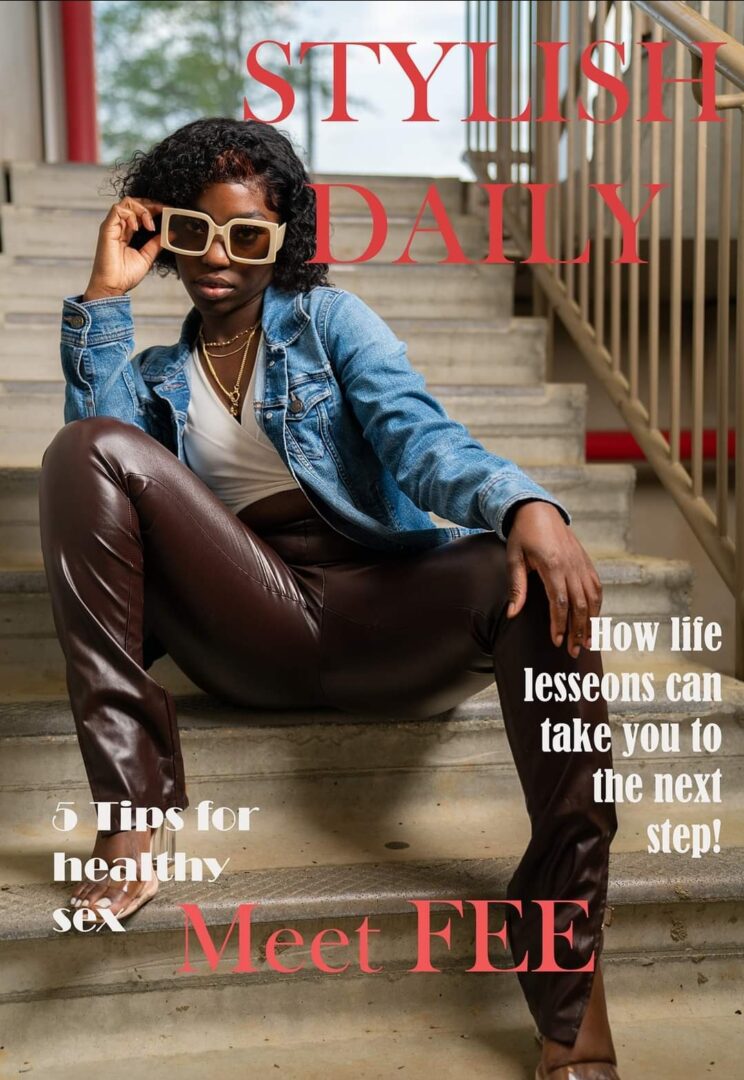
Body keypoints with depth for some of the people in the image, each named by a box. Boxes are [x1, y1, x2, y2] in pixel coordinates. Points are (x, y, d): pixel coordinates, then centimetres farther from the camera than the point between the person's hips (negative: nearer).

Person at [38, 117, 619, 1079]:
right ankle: (132, 806, -24)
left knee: (534, 581, -32)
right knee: (81, 449, -19)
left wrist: (523, 503, -24)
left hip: (382, 605, -1)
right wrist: (105, 298, 4)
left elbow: (421, 438, -2)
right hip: (245, 626, 1)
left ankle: (571, 998, -30)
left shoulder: (329, 319, 18)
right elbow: (97, 472, 1)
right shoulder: (155, 377, 24)